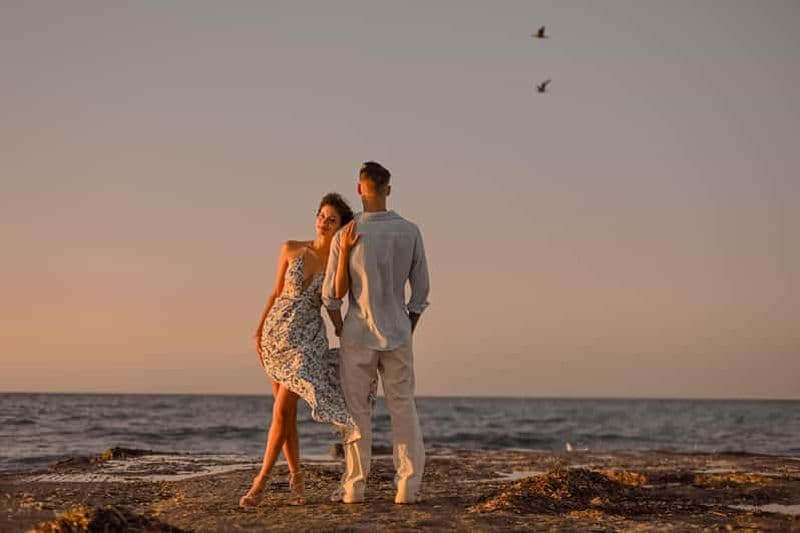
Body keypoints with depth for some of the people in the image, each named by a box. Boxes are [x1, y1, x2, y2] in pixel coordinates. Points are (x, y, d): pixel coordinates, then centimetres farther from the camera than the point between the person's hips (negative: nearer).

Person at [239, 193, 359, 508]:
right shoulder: (291, 249, 4)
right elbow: (276, 293, 10)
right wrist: (259, 330, 6)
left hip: (306, 337, -3)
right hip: (276, 332, 3)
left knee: (282, 410, -12)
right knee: (287, 413, 6)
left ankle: (261, 481, -3)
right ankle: (296, 480, 18)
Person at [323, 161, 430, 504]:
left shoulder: (346, 237, -9)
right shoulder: (410, 232, -2)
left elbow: (331, 296, -3)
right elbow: (421, 290, 3)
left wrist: (340, 331, 16)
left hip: (357, 334, -1)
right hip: (397, 334, 2)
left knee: (357, 411, 6)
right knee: (403, 409, 6)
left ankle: (355, 486, 6)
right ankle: (408, 486, 1)